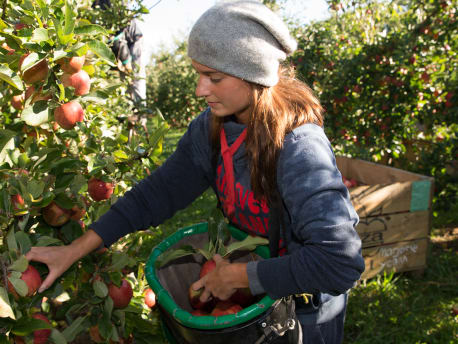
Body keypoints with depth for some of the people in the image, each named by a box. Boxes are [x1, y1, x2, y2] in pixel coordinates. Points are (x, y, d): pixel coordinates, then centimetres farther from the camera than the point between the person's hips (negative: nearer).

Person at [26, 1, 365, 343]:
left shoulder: (299, 148, -34)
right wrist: (73, 251, -11)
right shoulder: (212, 128, -13)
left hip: (304, 312, -6)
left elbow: (341, 260, -37)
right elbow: (159, 190, -8)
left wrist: (238, 276, -29)